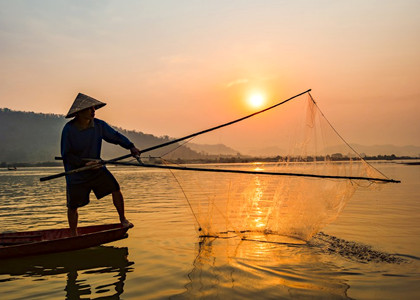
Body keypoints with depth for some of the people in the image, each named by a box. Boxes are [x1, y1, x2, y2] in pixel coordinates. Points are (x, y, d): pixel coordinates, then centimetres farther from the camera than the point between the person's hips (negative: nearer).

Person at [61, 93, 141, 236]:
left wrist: (131, 146, -18)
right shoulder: (69, 129, -18)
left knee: (115, 188, -10)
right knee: (73, 206, 8)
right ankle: (73, 235, 31)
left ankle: (123, 219, 10)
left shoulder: (99, 125, -7)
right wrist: (84, 163, -25)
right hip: (76, 174, -3)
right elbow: (66, 155, -14)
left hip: (97, 169, 3)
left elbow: (115, 135, -3)